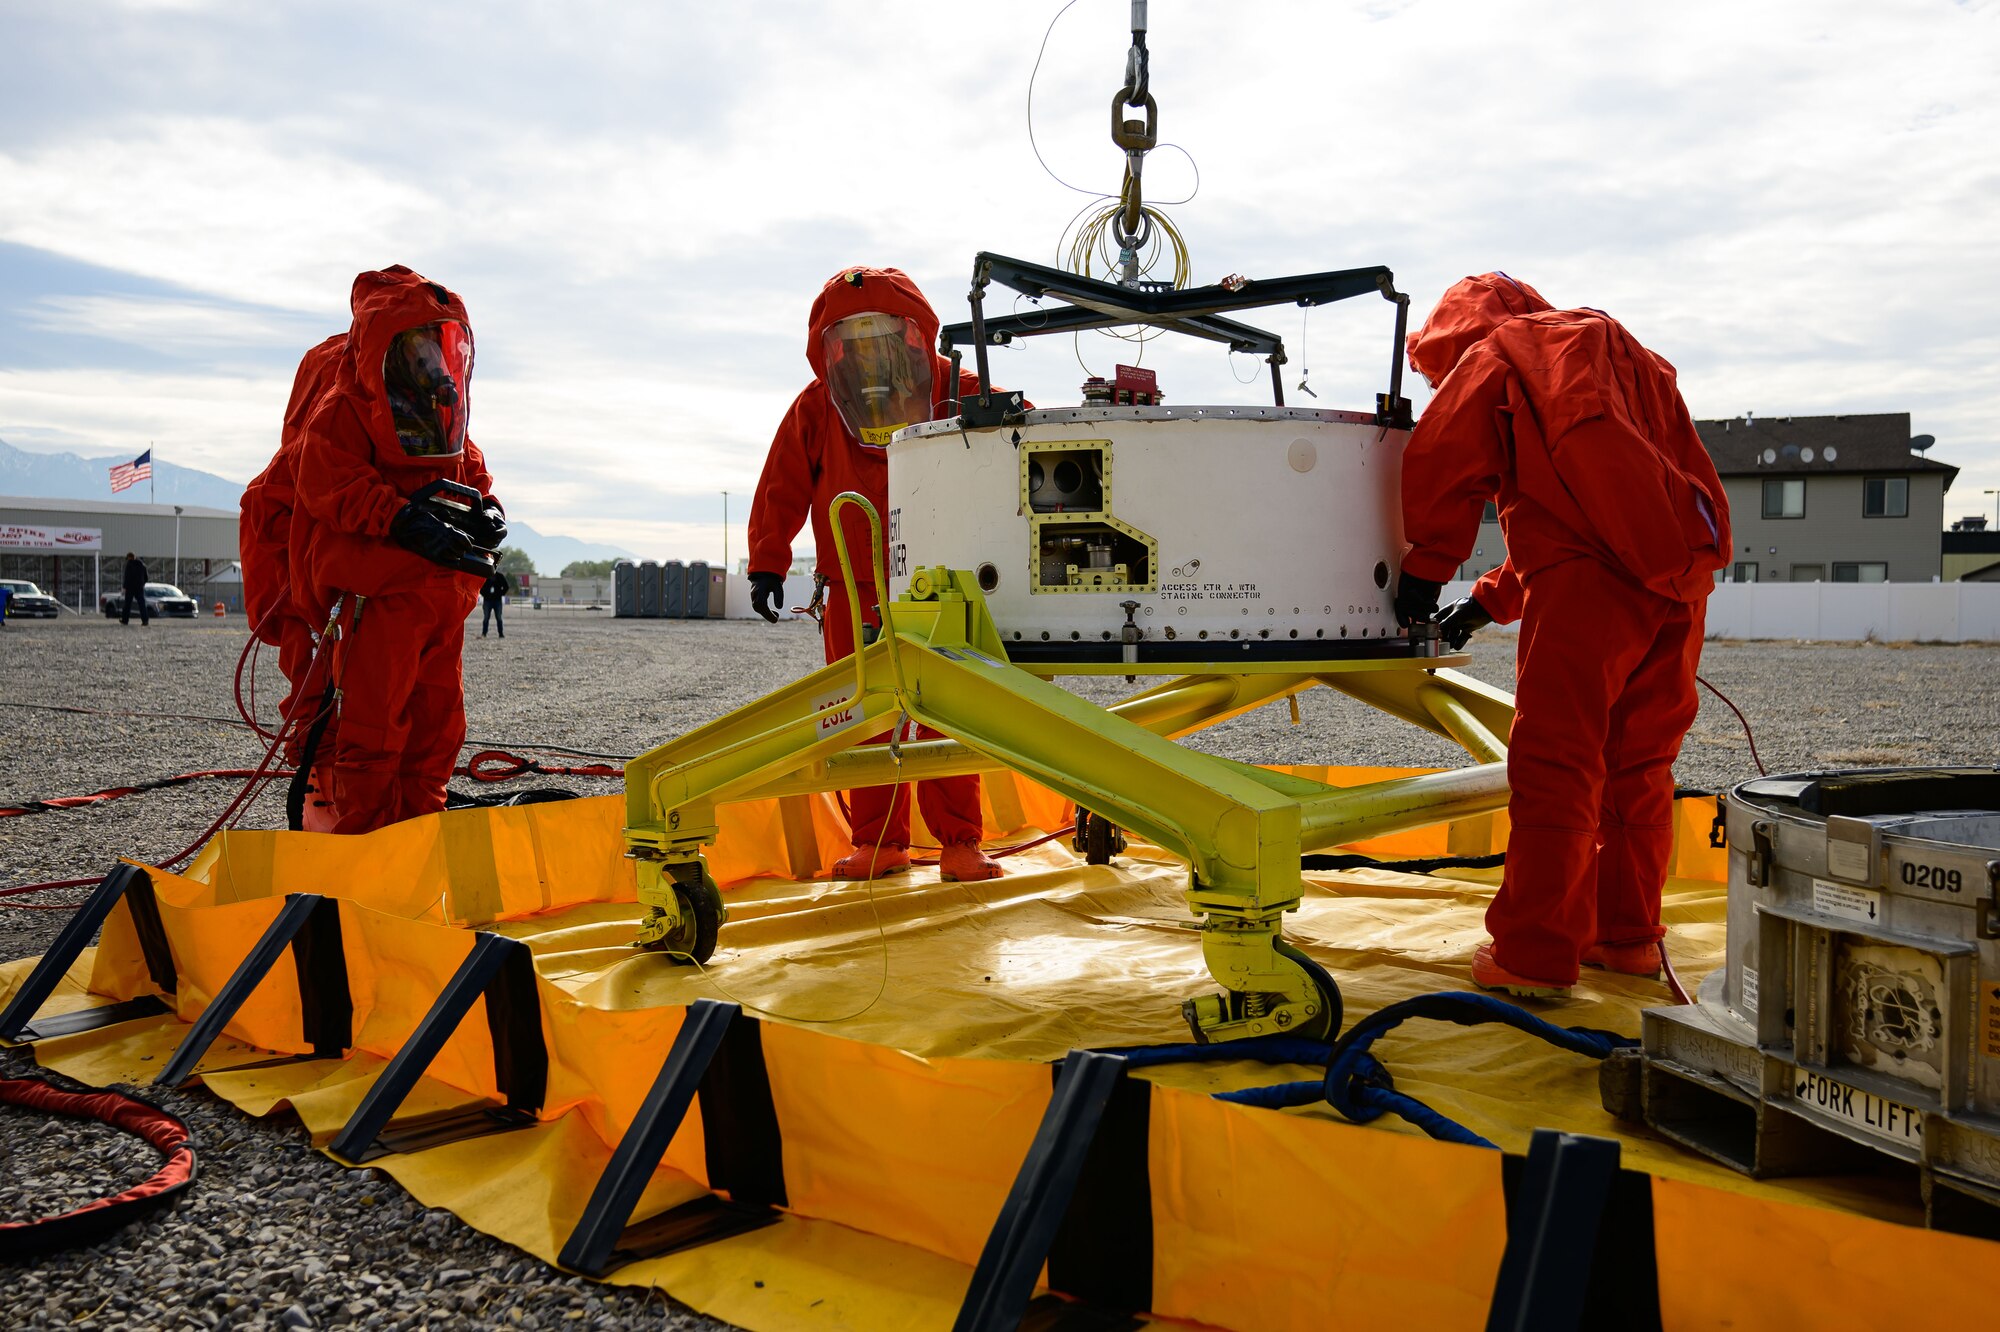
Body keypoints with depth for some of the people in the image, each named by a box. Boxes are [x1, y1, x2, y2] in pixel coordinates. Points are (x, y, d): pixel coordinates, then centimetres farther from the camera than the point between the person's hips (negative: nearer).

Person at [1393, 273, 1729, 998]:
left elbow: (1441, 466, 0)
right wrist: (1493, 599, 31)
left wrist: (1424, 569, 11)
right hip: (1683, 565, 8)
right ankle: (1628, 933, 25)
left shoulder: (1494, 354, 13)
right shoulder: (1617, 351, 34)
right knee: (1639, 764, 16)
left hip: (1590, 577, -7)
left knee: (1555, 768, -5)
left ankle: (1534, 956, -3)